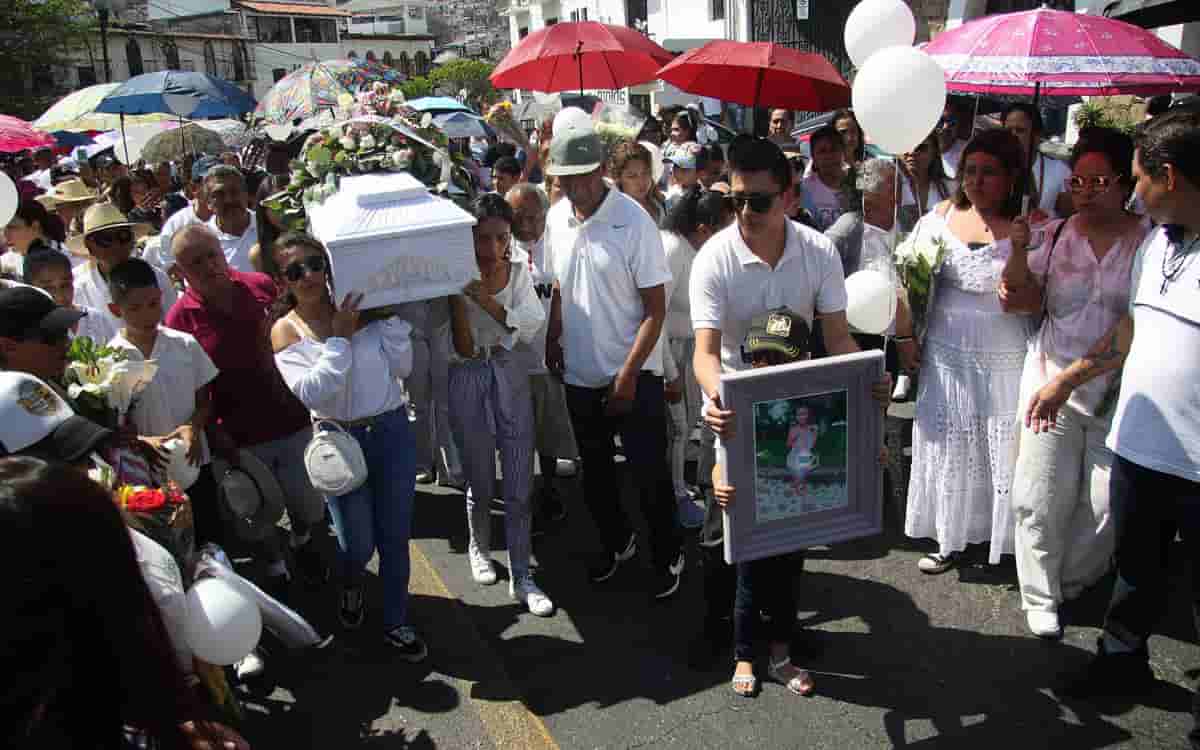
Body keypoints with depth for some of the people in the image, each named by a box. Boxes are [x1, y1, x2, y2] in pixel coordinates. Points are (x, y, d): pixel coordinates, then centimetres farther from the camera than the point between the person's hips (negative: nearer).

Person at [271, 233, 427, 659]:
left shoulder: (362, 309, -2)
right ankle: (351, 586, 45)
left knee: (395, 536, 10)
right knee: (358, 544, 7)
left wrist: (388, 313, -12)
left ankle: (396, 622, 32)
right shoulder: (285, 332, -6)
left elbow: (402, 367, -5)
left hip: (392, 431, 2)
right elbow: (311, 392, -19)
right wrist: (339, 336, -20)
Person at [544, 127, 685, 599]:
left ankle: (668, 557, 26)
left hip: (633, 374, -5)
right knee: (595, 472, 19)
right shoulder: (556, 218, 0)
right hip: (580, 373, 6)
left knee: (649, 475, 3)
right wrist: (552, 339, 5)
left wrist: (627, 374, -19)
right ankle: (617, 543, 41)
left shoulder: (634, 221, -18)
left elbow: (656, 309, -16)